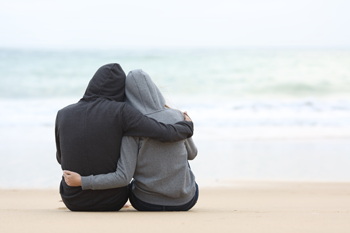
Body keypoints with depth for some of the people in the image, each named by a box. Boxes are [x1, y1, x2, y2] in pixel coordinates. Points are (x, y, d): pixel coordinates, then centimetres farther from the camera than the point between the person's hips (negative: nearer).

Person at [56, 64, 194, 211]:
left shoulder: (63, 115, -9)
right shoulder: (120, 112, -18)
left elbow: (62, 158, 6)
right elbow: (165, 134, -20)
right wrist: (186, 127, 2)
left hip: (72, 201, 1)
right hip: (111, 202, -1)